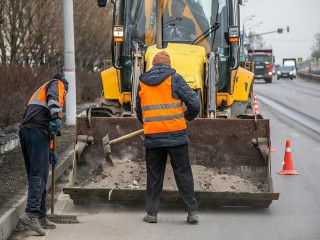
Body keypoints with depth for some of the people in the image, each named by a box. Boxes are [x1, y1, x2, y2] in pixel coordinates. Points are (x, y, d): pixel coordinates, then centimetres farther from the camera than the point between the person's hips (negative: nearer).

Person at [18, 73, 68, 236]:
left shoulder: (41, 91, 37)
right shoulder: (58, 84, 14)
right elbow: (53, 97, -12)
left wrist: (50, 152, 38)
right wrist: (57, 117, -27)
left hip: (24, 131, 8)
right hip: (37, 132, -8)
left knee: (34, 176, 12)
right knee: (39, 175, -15)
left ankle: (41, 217, 16)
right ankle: (31, 213, -28)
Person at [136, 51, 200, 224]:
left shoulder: (142, 83, 10)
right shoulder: (174, 78, -1)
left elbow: (139, 112, 20)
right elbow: (194, 103, -6)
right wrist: (188, 117, 14)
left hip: (152, 137, 3)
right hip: (175, 135, -3)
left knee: (154, 176, 11)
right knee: (183, 174, 5)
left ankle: (151, 213, 10)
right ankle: (192, 211, 5)